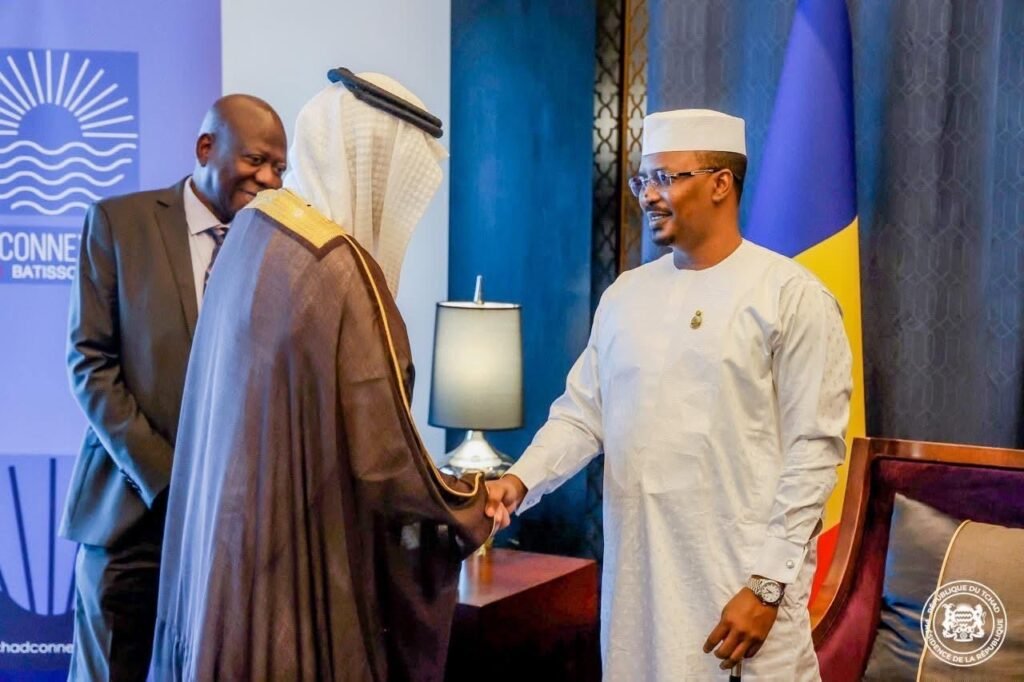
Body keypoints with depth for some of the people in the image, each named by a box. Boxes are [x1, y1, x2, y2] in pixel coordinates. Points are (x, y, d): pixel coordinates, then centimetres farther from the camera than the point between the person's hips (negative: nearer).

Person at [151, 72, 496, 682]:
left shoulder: (252, 233, 3)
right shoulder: (343, 272, -21)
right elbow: (382, 455, -20)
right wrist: (466, 510, -2)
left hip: (233, 537, 8)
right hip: (301, 561, -8)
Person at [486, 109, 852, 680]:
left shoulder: (792, 296, -6)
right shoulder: (625, 295, 10)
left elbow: (813, 449, -9)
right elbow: (581, 415, 9)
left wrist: (767, 585, -14)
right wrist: (521, 479, -9)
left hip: (741, 582, -5)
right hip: (637, 578, 5)